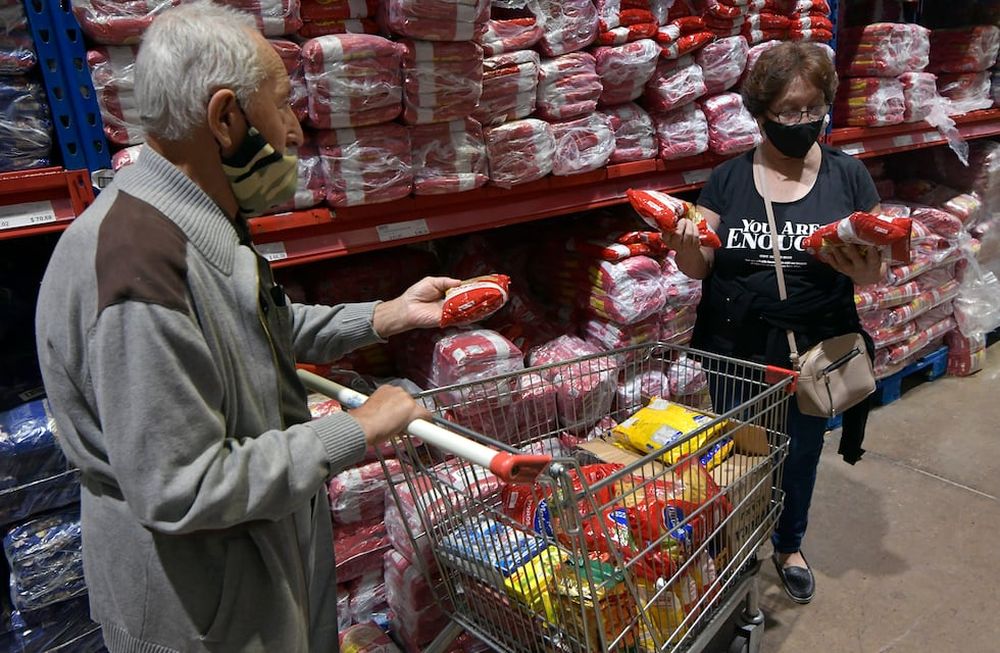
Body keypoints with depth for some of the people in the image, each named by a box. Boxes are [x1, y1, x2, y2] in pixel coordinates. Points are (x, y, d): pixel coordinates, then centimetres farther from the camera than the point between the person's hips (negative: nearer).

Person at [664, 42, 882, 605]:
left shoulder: (848, 176, -3)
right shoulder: (728, 179, -3)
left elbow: (879, 267, 0)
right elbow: (700, 268, -2)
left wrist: (866, 270, -24)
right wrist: (688, 249, -25)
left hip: (814, 349, 1)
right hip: (735, 350, 0)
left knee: (801, 453, 19)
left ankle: (790, 546, 46)